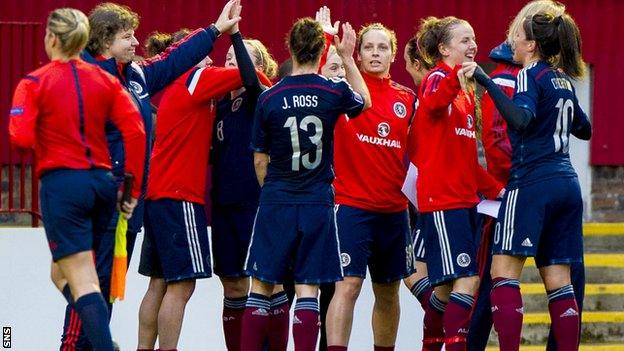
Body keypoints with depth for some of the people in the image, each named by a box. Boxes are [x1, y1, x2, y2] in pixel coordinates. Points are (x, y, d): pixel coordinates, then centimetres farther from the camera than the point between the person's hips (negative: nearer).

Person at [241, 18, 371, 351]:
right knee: (307, 290, 1)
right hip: (317, 204, 0)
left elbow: (260, 160, 3)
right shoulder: (334, 92, -5)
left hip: (276, 202, 0)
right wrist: (348, 58, 27)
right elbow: (364, 101, 21)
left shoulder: (269, 98, -5)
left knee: (261, 286, 8)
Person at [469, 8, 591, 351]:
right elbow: (584, 129, 29)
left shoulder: (531, 75, -6)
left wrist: (486, 81, -28)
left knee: (503, 273, -7)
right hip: (566, 185, 8)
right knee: (559, 281, 6)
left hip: (532, 183, -8)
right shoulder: (563, 80, 16)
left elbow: (520, 119, -25)